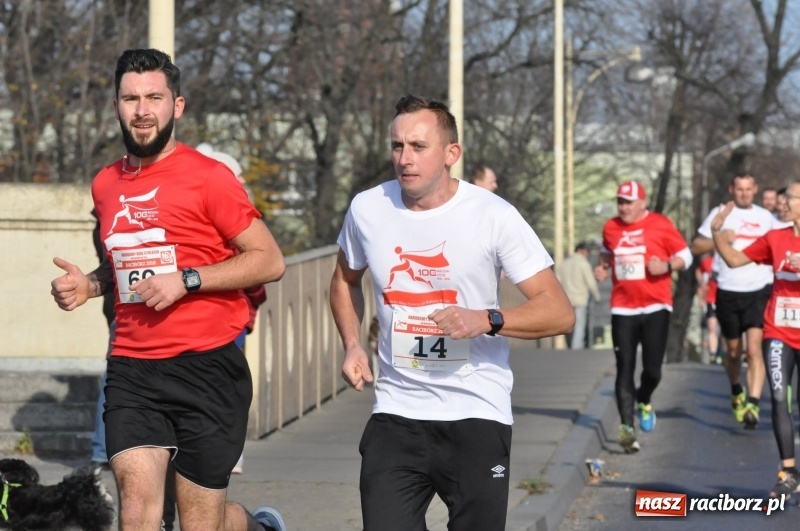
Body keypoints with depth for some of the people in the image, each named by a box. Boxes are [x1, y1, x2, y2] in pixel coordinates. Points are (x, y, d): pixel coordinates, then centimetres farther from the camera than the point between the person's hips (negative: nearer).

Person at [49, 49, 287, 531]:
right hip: (132, 369, 4)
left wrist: (187, 280, -17)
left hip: (207, 368, -4)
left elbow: (270, 260, -7)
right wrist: (89, 285, 8)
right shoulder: (106, 184, 12)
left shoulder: (209, 177, -6)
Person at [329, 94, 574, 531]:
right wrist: (352, 345, 4)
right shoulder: (367, 209, 0)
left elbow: (560, 313, -10)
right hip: (395, 414, 2)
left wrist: (487, 321, -25)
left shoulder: (494, 217, -10)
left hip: (477, 416, -2)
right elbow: (345, 280, 21)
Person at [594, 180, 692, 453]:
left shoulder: (661, 225, -3)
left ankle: (644, 402, 32)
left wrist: (667, 266, -16)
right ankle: (627, 426, -5)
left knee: (653, 369, 0)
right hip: (623, 309, 2)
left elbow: (685, 256, 3)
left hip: (655, 307, -2)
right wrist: (602, 268, 7)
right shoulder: (611, 227, 8)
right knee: (624, 370, -5)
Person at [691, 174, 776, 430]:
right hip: (728, 292, 0)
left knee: (754, 349, -15)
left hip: (759, 291, 0)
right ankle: (737, 393, 39)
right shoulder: (720, 214, 4)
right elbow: (696, 247, 2)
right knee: (733, 350, 13)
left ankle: (753, 405, -21)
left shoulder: (765, 217, 10)